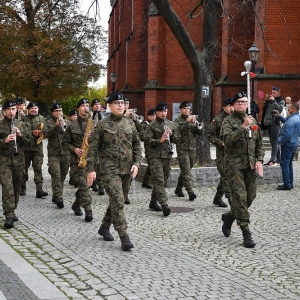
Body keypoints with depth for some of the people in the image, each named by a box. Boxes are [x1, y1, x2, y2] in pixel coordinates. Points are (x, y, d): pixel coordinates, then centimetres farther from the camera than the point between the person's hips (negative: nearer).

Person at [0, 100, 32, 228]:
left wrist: (20, 135, -9)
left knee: (16, 187, 11)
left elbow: (29, 141, 8)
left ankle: (12, 211, 27)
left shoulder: (20, 124, 10)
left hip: (19, 160, 4)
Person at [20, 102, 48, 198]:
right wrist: (32, 133, -22)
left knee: (38, 168, -6)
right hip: (25, 146, 0)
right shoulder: (24, 119, 3)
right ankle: (23, 187, 22)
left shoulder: (41, 119, 9)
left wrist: (41, 132, -15)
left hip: (37, 147, 1)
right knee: (24, 167, 9)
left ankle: (39, 189, -11)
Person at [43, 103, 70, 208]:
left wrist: (64, 126, -14)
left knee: (62, 176, 8)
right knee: (56, 175, -14)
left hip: (65, 153, 3)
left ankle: (56, 196, 22)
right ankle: (58, 197, -16)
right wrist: (56, 125, -21)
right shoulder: (48, 121, 4)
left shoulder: (65, 121, 10)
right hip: (53, 153, -3)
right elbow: (46, 133, -11)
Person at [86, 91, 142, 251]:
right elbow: (93, 148, -2)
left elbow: (136, 145, 14)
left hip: (127, 170, 5)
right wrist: (91, 169, -8)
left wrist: (136, 163, 0)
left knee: (118, 200, 13)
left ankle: (104, 228, 32)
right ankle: (124, 237, -14)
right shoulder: (102, 125, -2)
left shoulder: (130, 124, 10)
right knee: (117, 200, -15)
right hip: (110, 170, -5)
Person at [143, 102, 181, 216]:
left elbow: (178, 139, 15)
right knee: (159, 181, -12)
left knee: (163, 180, 11)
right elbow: (147, 139, -9)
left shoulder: (172, 125, 13)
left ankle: (153, 202, 25)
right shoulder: (152, 125, -1)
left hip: (167, 155, 5)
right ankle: (164, 205, -18)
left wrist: (171, 135, -4)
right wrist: (160, 140, -19)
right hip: (155, 156, -5)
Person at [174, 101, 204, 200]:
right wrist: (187, 122, -27)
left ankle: (178, 189, 27)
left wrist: (195, 124, -15)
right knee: (186, 171, -11)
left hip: (192, 148, 5)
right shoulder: (178, 121, 1)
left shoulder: (193, 120, 13)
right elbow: (177, 130, -19)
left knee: (185, 170, 13)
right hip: (182, 149, -5)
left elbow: (200, 132, 3)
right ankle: (190, 192, -17)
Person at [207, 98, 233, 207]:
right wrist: (221, 143, -13)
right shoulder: (217, 120, -2)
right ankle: (231, 199, -12)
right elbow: (210, 135, -2)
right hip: (222, 152, -5)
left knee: (224, 176, 12)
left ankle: (218, 198, 26)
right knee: (226, 176, -10)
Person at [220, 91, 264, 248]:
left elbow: (259, 142, 17)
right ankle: (246, 232, -6)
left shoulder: (252, 120, 15)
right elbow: (228, 140, -19)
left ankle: (229, 216, 32)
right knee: (240, 196, -10)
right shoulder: (228, 121, -2)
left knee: (250, 195, 8)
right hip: (234, 164, -6)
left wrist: (259, 160, 5)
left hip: (250, 164, 6)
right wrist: (243, 127, -25)